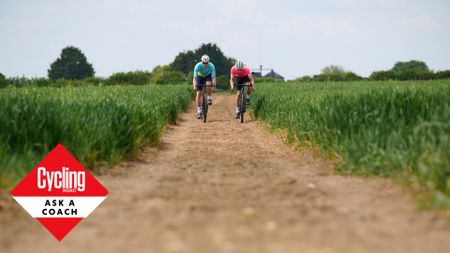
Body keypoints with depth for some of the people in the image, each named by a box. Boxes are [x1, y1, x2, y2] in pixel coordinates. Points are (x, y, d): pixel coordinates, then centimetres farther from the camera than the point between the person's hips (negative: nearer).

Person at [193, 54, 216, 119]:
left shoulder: (211, 66, -31)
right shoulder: (198, 66, -33)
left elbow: (213, 76, -37)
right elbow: (195, 77, -37)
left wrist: (214, 83, -54)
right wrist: (194, 85, -52)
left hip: (208, 76, 0)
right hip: (200, 76, 0)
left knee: (208, 85, -35)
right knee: (199, 93, -10)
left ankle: (209, 98, -8)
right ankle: (199, 111, -5)